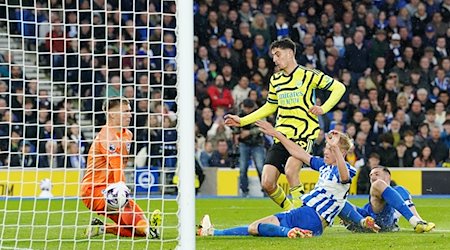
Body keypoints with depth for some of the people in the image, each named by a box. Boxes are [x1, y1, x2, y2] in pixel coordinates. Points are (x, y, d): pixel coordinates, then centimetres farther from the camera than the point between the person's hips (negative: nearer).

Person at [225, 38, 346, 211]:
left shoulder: (309, 75, -3)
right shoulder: (275, 80, 15)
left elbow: (339, 88, 0)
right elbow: (270, 107, 27)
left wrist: (323, 108, -14)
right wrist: (242, 121, 22)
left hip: (304, 133, -6)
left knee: (290, 170, -30)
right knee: (267, 183, -6)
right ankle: (290, 211, 16)